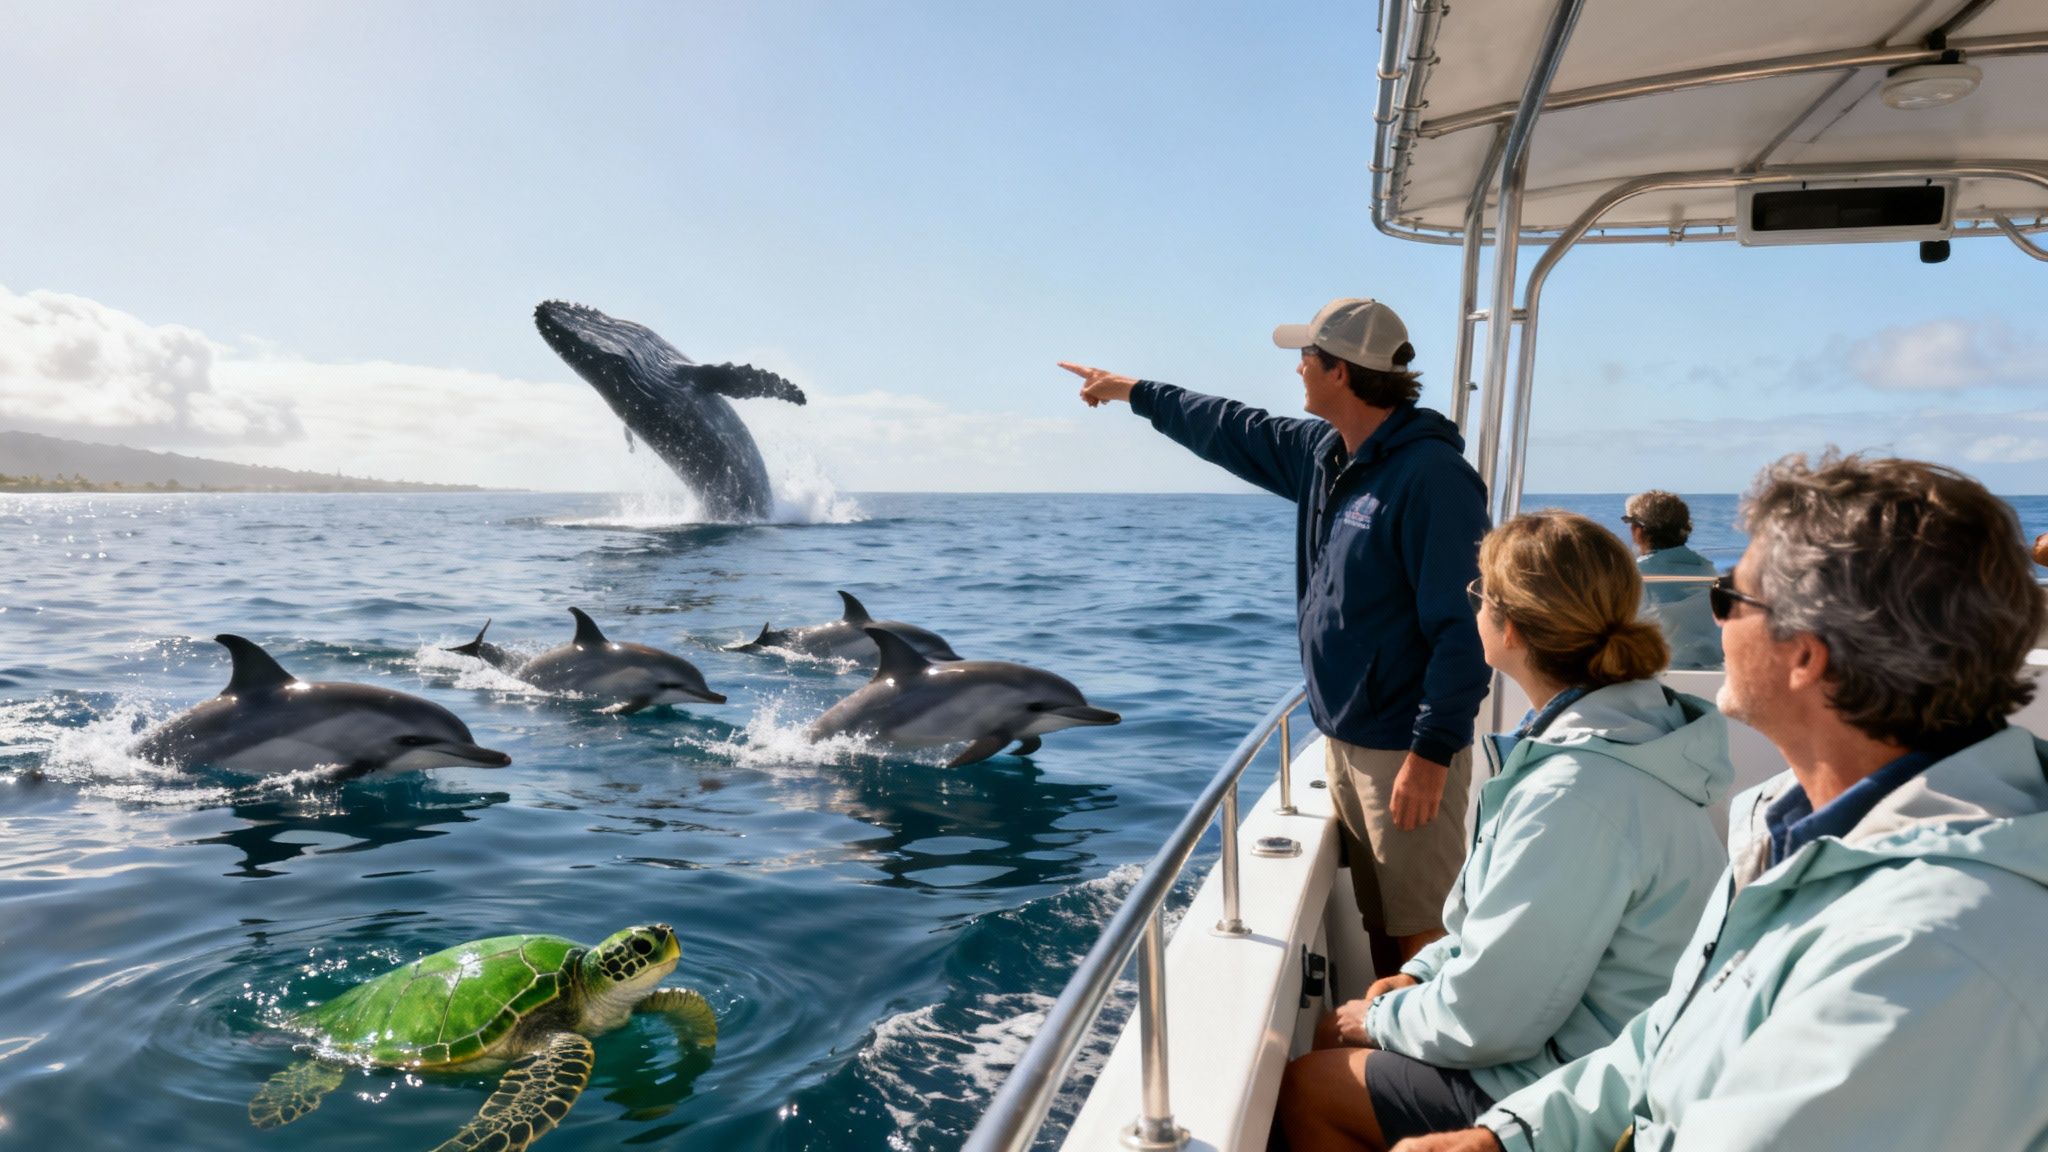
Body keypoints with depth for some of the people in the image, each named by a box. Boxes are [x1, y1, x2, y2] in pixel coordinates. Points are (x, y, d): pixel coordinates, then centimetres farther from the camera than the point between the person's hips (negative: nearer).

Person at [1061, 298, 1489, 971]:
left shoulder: (1431, 474, -18)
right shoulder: (1321, 455, 8)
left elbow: (1463, 626, -21)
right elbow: (1232, 430, 24)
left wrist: (1432, 752, -23)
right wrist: (1133, 391, 33)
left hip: (1405, 747, -8)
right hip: (1342, 736, 8)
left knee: (1421, 931, -1)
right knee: (1377, 920, 16)